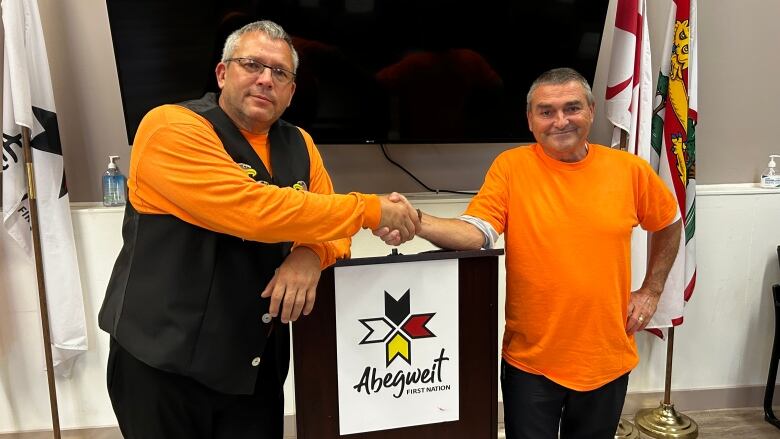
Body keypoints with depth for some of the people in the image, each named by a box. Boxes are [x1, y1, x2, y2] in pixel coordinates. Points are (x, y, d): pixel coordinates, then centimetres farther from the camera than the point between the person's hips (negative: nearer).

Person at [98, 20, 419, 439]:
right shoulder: (172, 128, -15)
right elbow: (253, 211, -28)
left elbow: (329, 222, 4)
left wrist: (312, 254, -21)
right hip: (165, 360, -5)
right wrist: (372, 210, -22)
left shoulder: (299, 144, 6)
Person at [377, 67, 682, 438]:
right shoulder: (511, 167, -9)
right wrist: (415, 221, -38)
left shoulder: (630, 170, -1)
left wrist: (651, 290, 10)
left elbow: (668, 224, 15)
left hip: (608, 359, 3)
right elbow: (476, 233, -21)